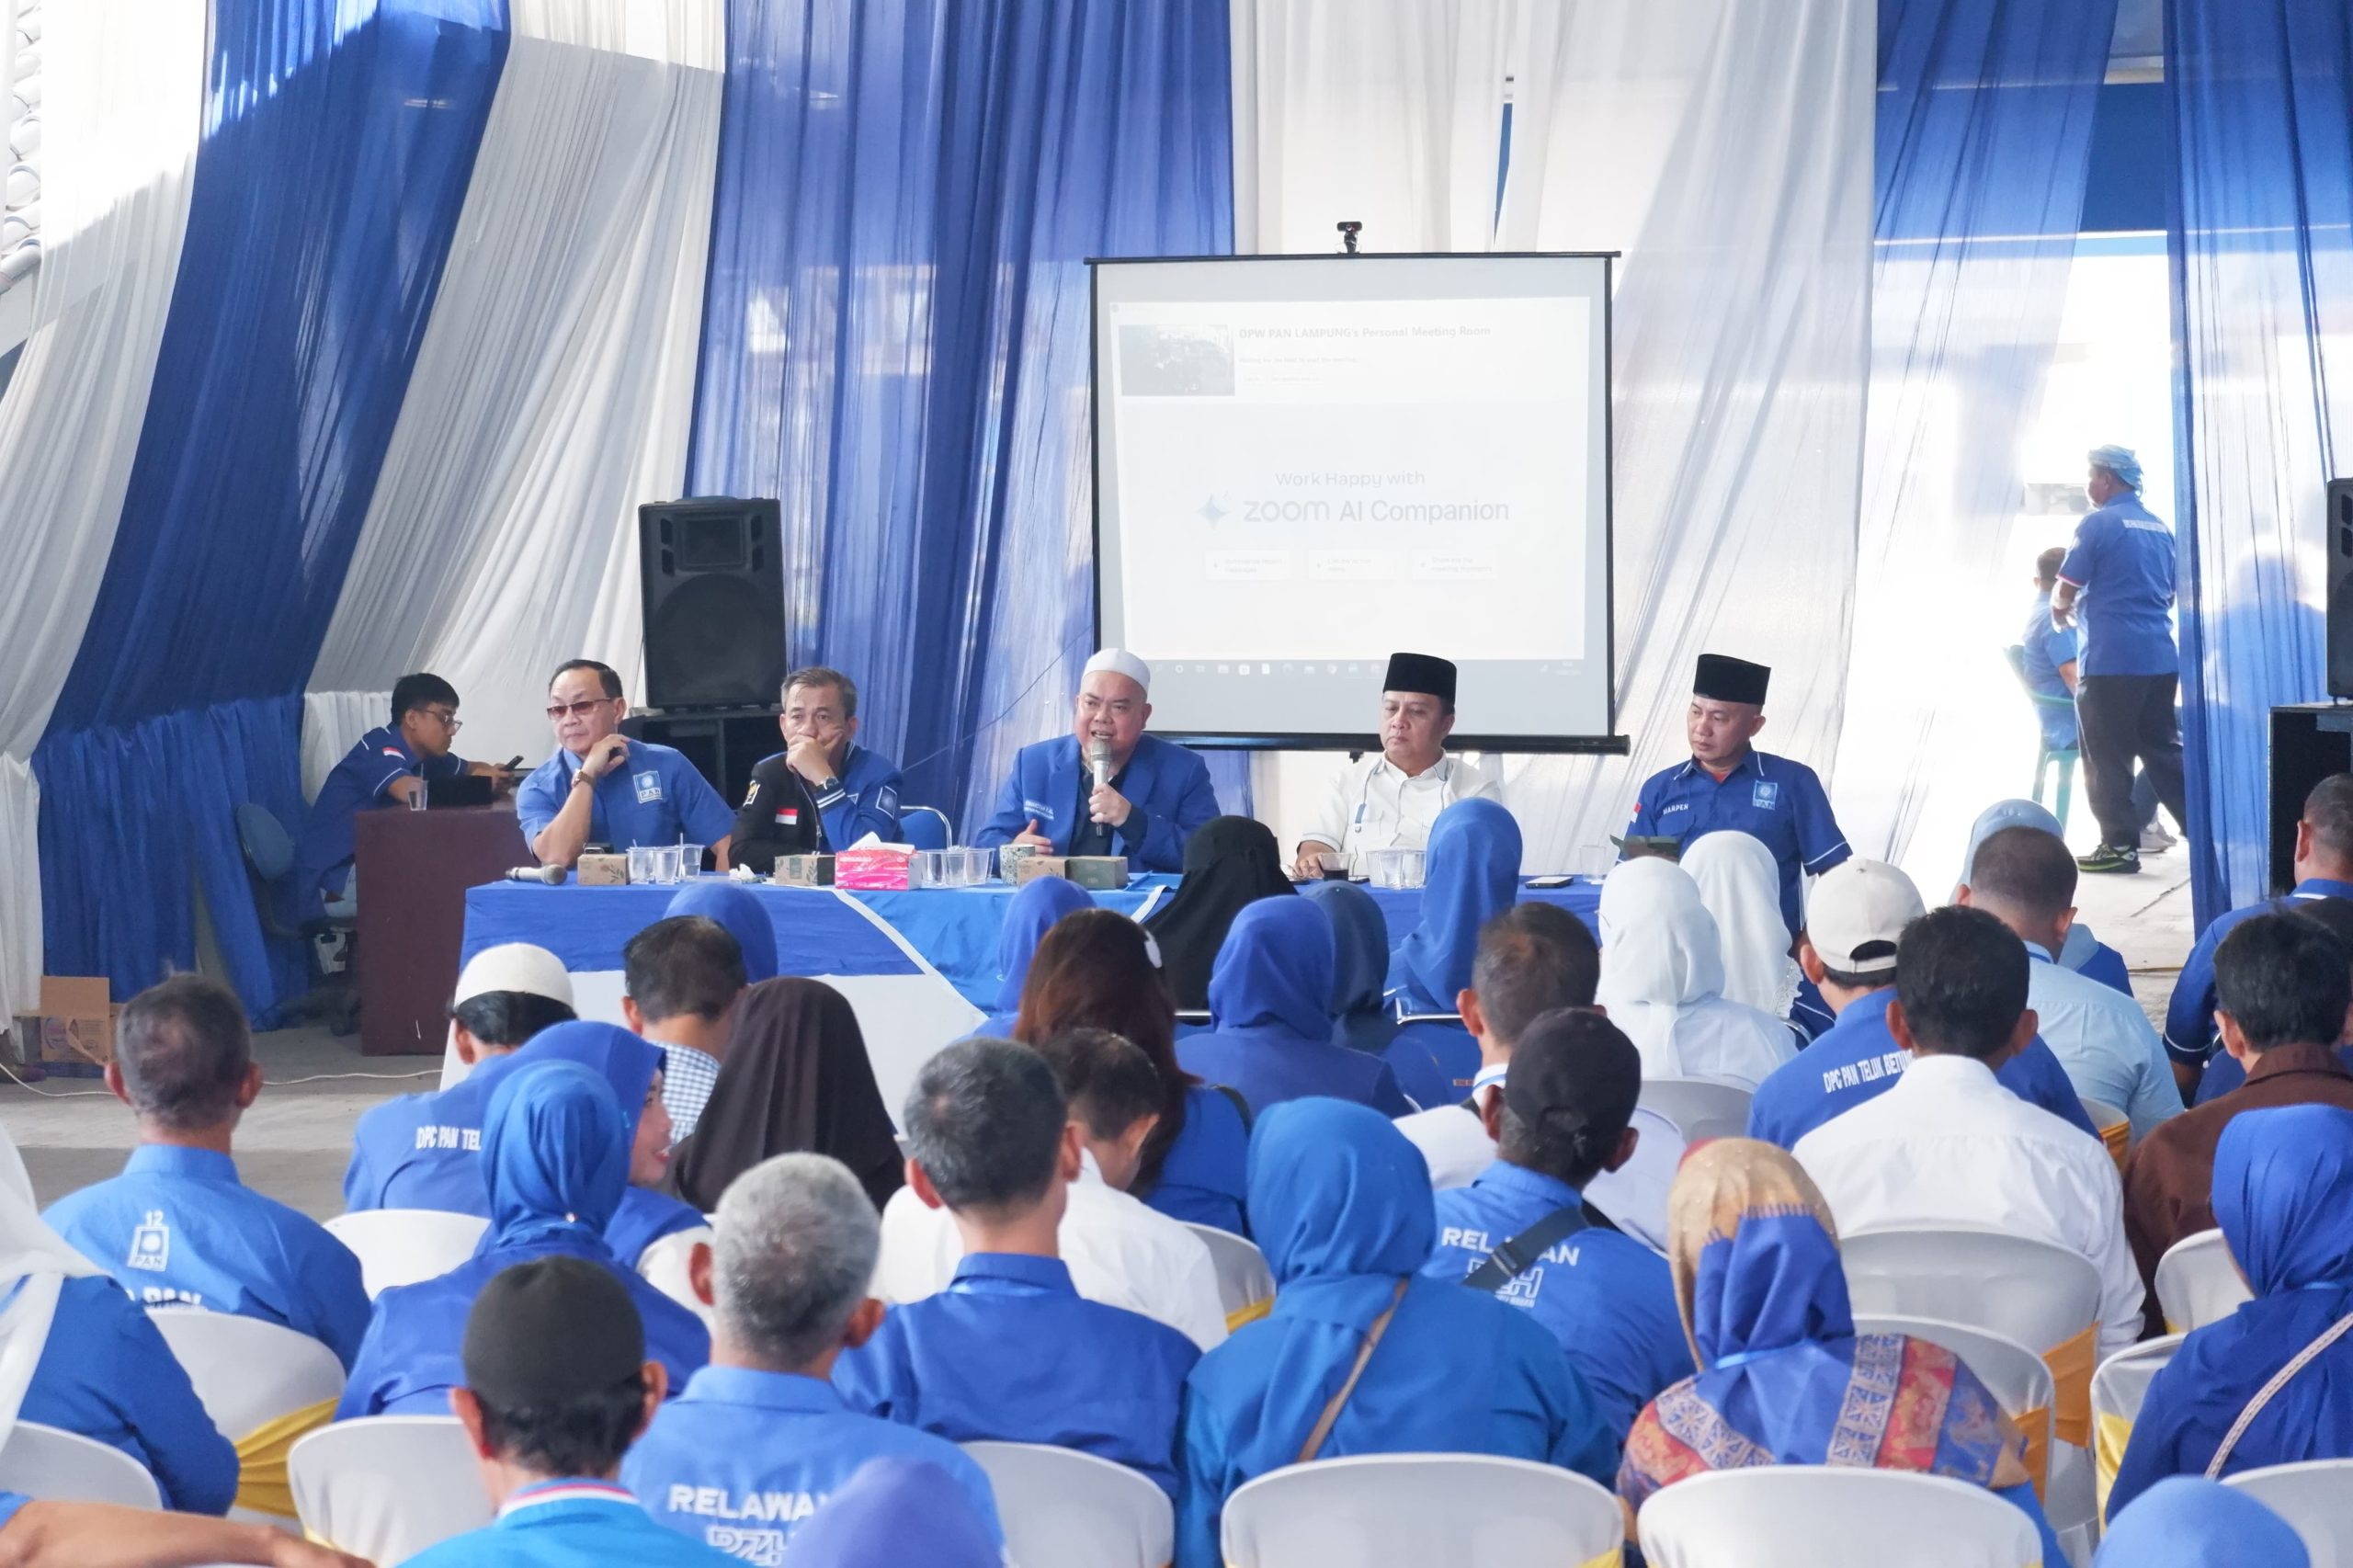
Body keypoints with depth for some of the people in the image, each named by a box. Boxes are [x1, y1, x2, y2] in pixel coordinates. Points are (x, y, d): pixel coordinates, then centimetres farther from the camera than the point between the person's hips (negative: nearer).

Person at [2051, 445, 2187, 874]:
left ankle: (2120, 845, 2)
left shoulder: (2099, 524, -9)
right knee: (2163, 749, 13)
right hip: (2160, 658, 7)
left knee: (2107, 758, 1)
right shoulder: (2159, 527, 15)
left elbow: (2064, 592, -9)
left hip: (2110, 660, -7)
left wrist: (2061, 609, 14)